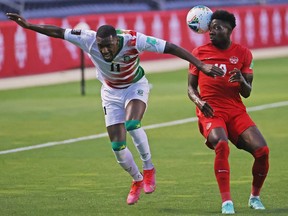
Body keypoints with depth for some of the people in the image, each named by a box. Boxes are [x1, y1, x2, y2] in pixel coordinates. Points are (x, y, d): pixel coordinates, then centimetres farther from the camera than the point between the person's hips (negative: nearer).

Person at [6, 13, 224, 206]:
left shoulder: (133, 40, -35)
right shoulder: (88, 40, -29)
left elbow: (171, 48, -32)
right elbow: (57, 32, -17)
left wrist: (202, 65, -35)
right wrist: (28, 25, -19)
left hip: (135, 86, -3)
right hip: (111, 91, 3)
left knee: (131, 124, -31)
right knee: (117, 145, -1)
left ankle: (148, 168, -8)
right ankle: (137, 181, 25)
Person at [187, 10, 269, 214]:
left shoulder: (243, 53, 6)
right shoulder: (199, 52, 5)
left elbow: (247, 93, 7)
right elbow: (191, 87, 9)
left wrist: (242, 81, -15)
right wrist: (198, 101, -12)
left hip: (236, 111, 2)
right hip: (210, 112, -2)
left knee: (262, 150, -15)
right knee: (221, 145, -33)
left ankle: (255, 197, 10)